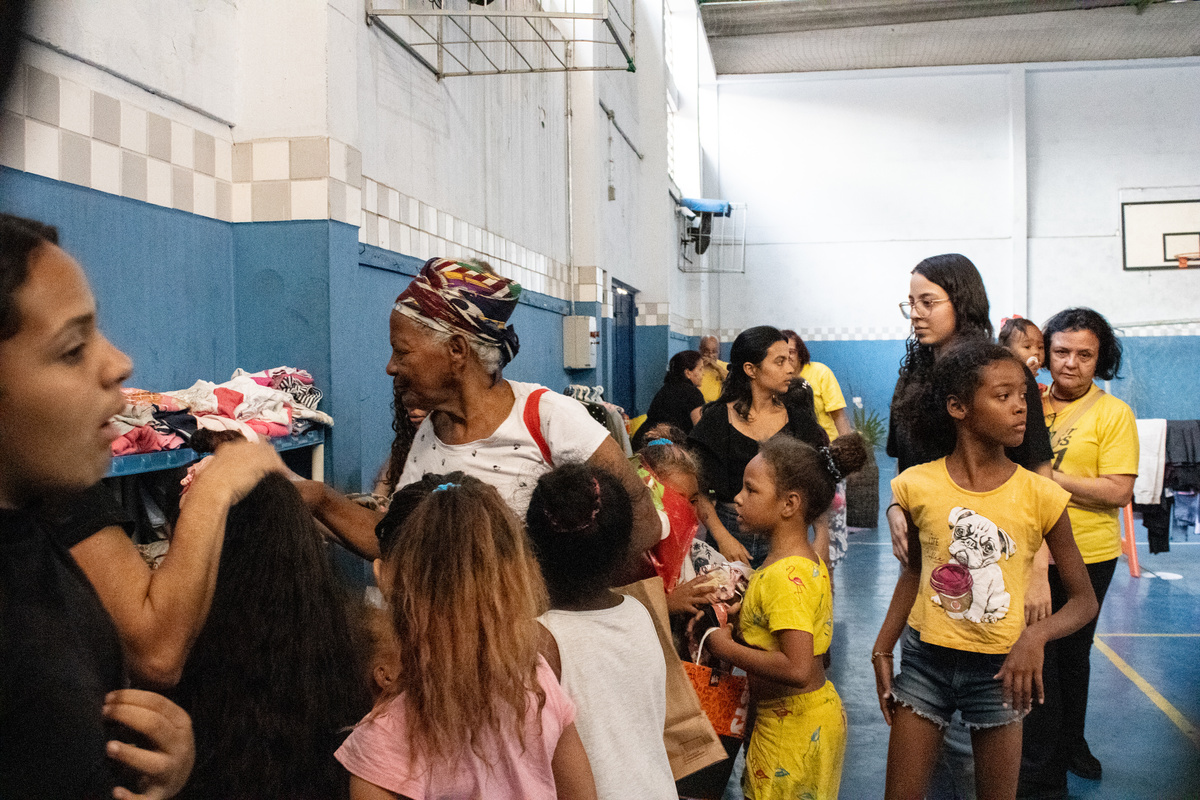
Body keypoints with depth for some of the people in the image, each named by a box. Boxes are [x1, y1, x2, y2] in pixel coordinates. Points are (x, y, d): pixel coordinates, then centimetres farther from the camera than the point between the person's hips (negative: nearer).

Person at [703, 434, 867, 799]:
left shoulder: (786, 576, -25)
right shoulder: (809, 560, 4)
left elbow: (797, 669, -33)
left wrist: (727, 648, -22)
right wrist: (739, 619, 3)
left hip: (793, 726, -9)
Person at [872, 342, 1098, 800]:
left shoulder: (1039, 496, -10)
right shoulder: (917, 485, -6)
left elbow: (1084, 600, -3)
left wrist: (1035, 635, -21)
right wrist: (882, 651, 7)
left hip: (998, 668, -1)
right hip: (925, 658, 1)